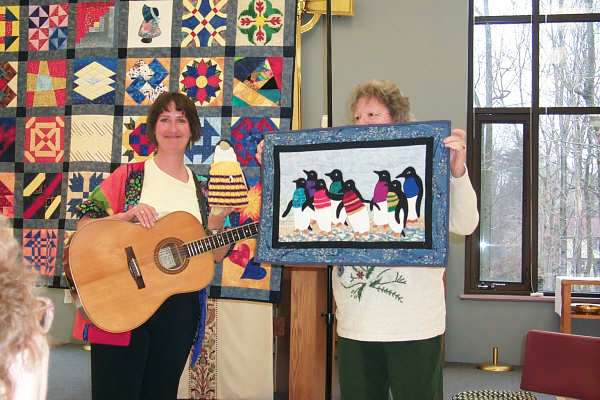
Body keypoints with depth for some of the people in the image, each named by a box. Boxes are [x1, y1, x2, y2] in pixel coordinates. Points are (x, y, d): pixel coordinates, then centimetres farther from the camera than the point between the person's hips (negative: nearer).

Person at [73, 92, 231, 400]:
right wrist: (128, 215, -18)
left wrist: (217, 221, -7)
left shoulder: (201, 189, 10)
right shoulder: (129, 176, 0)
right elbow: (84, 227, -4)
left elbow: (215, 254, 11)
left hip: (180, 308, 4)